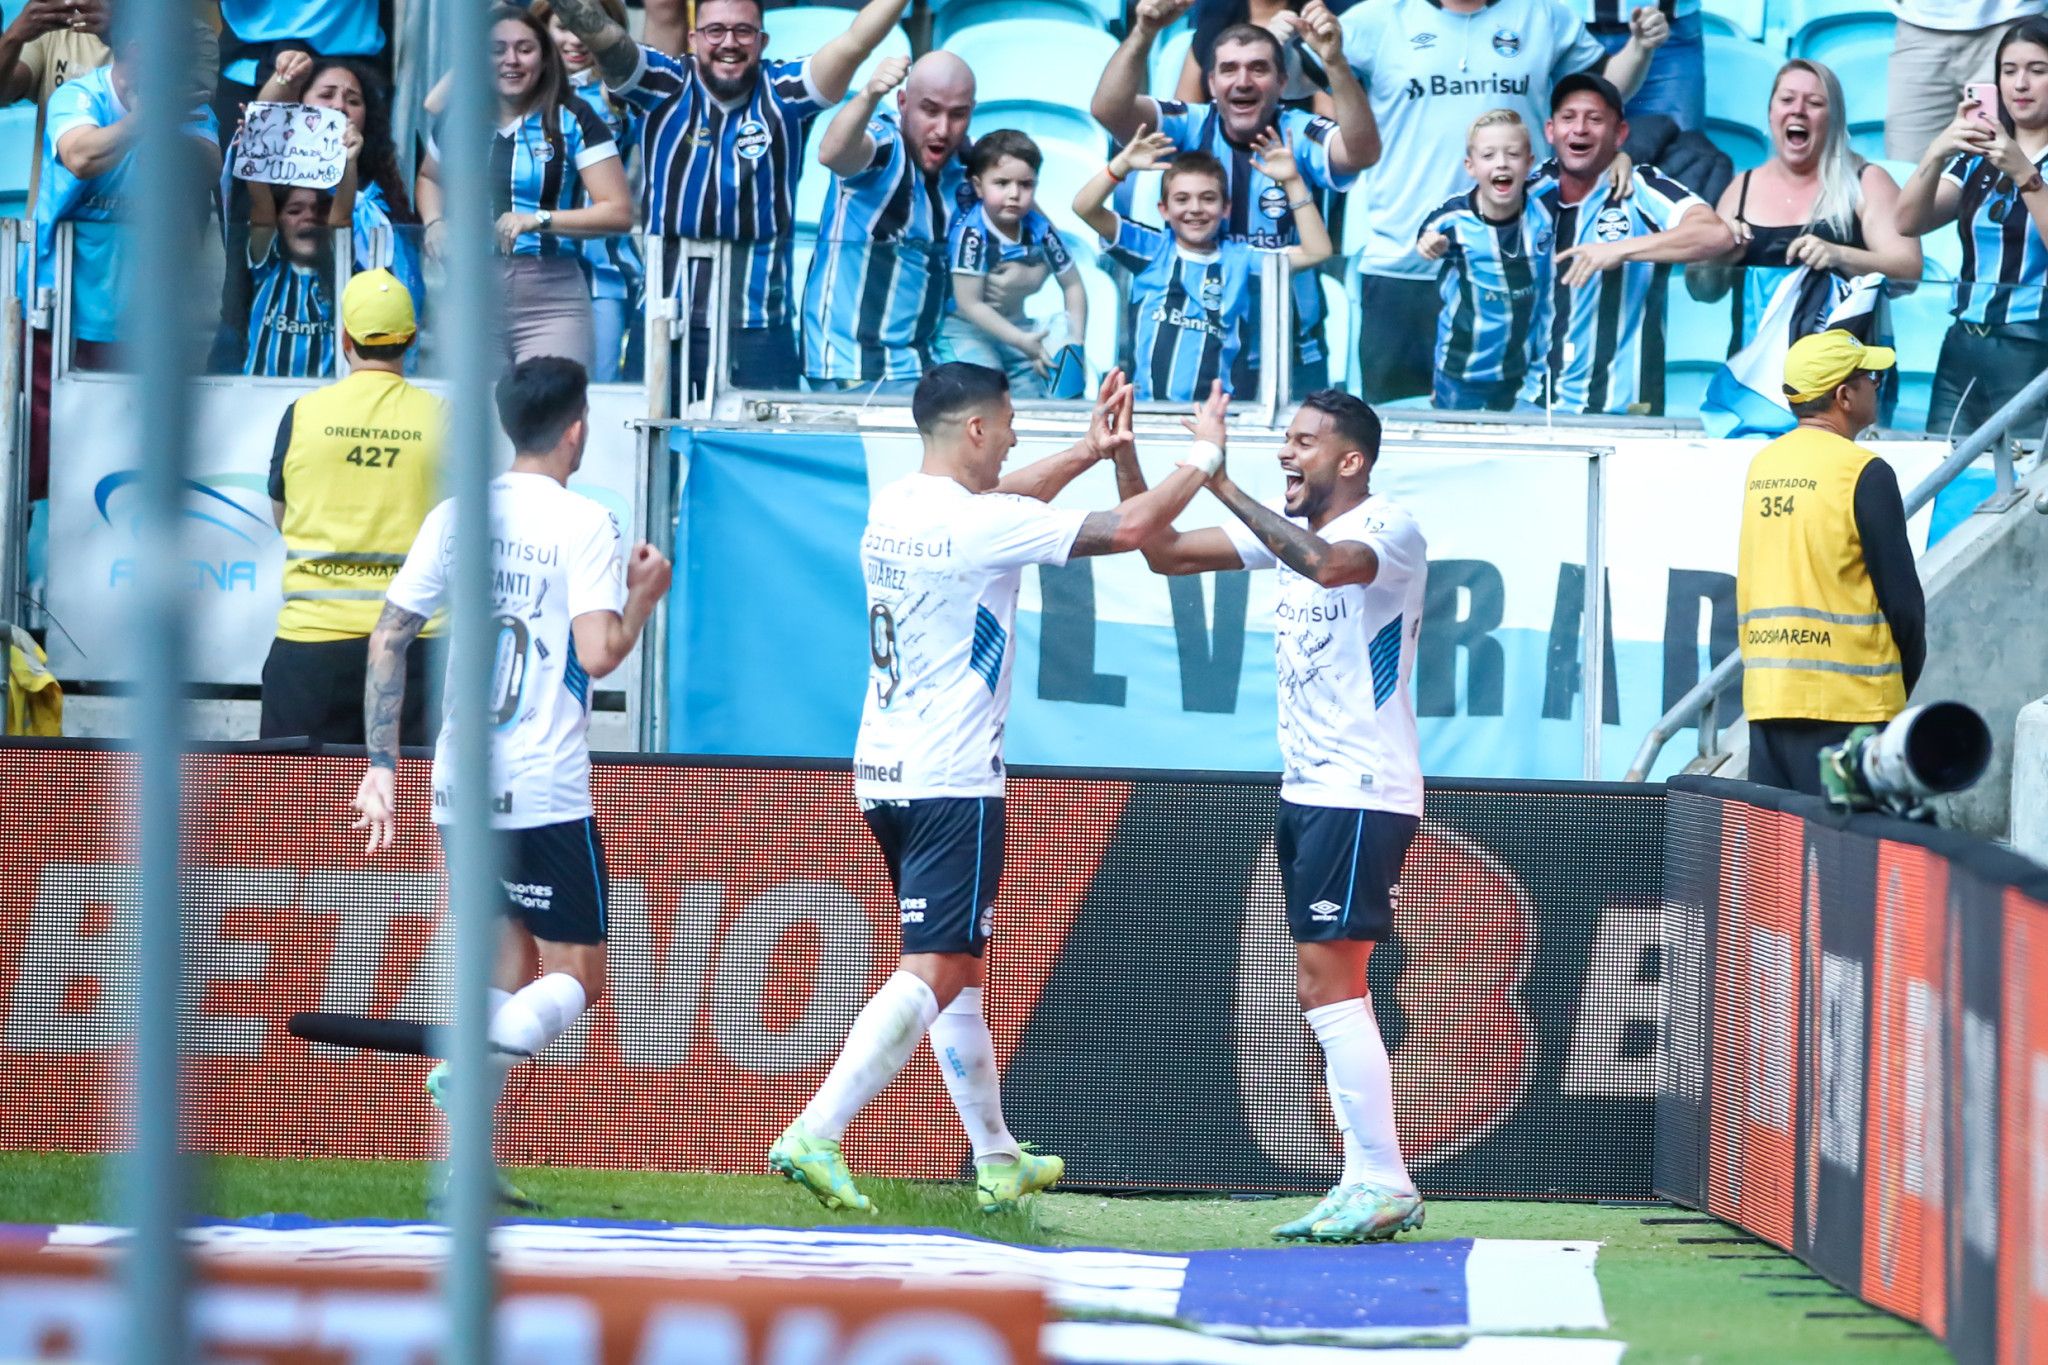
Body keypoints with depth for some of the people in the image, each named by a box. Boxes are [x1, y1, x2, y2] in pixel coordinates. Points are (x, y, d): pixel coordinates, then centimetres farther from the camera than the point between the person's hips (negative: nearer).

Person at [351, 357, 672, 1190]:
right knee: (573, 980, 4)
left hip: (460, 791, 5)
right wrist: (645, 595, 1)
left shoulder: (456, 516, 7)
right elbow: (597, 654, -18)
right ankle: (482, 1060, -27)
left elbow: (388, 638, 7)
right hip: (546, 795, -5)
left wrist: (382, 767, 11)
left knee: (508, 969, 17)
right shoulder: (583, 524, -9)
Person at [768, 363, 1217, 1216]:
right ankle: (815, 1136, -22)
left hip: (883, 775, 9)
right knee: (932, 971, -10)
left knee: (959, 963, 19)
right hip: (950, 784, -9)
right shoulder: (979, 525, -16)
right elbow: (1131, 526, -16)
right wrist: (1204, 453, -2)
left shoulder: (894, 508, 8)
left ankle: (996, 1156, 28)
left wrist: (1087, 452, 28)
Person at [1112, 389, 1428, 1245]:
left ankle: (1385, 1184, -11)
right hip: (1307, 791, 9)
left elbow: (1330, 563, -35)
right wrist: (1123, 457, 1)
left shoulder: (1392, 531, -13)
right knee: (1329, 992, 8)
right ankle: (1368, 1186, 10)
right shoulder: (1287, 530, 12)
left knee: (1326, 986, -13)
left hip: (1363, 797, -9)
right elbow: (1164, 553, 14)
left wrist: (1219, 480, -35)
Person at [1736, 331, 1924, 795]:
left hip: (1764, 695, 7)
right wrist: (1905, 679, 7)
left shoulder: (1761, 466, 11)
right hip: (1845, 702, -7)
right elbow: (1902, 596, -8)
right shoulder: (1863, 474, -10)